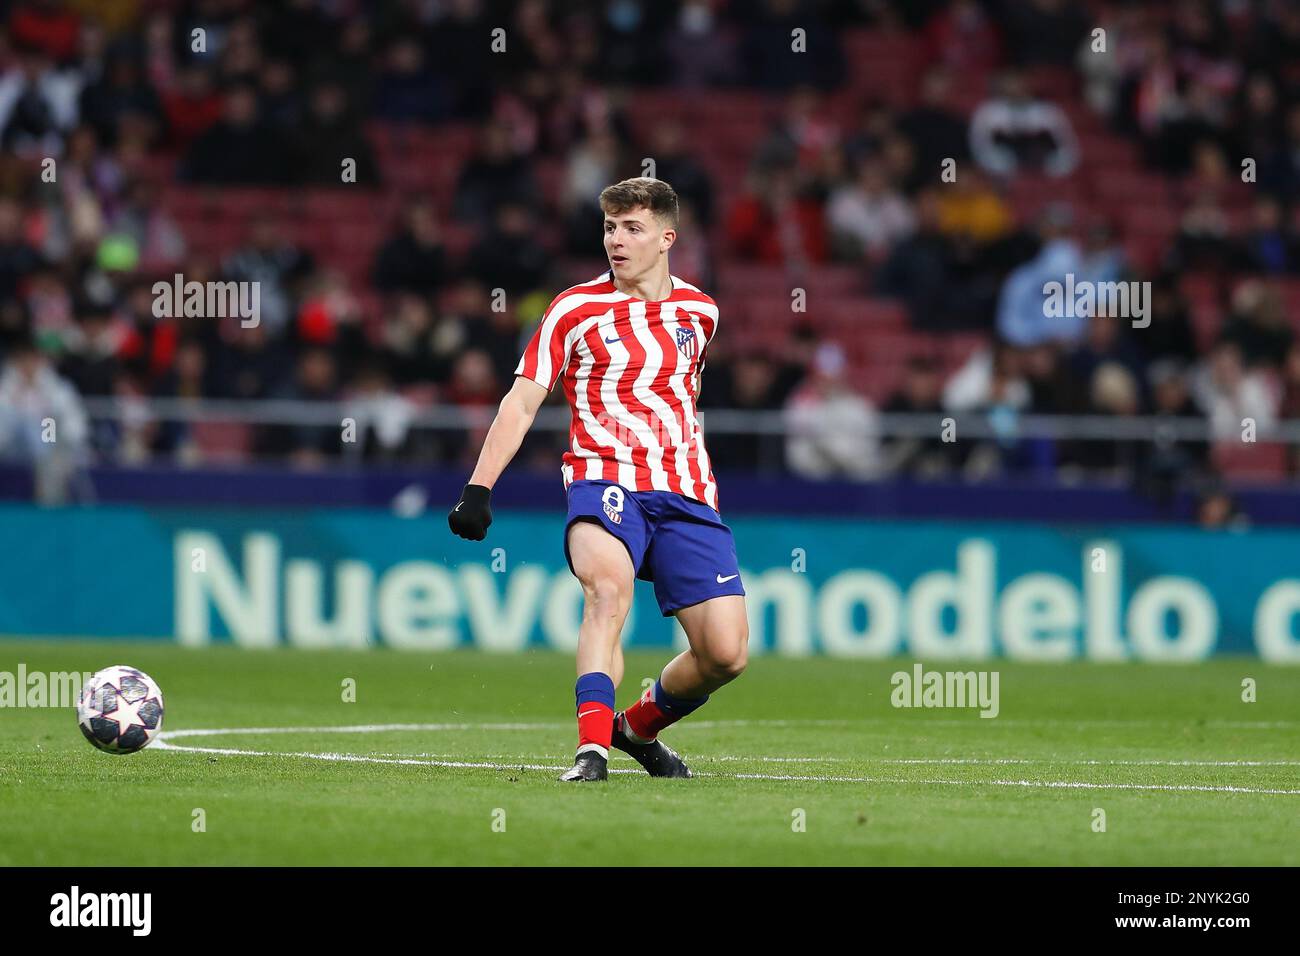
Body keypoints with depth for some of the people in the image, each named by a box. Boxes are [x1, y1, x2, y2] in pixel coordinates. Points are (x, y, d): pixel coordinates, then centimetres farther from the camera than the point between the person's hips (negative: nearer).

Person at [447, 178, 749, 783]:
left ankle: (639, 727, 22)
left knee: (725, 653, -7)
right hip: (604, 480, -4)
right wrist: (478, 487, -9)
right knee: (607, 590, -35)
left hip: (685, 494, 4)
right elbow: (521, 402, 1)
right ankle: (593, 748, -41)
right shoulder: (576, 310, 2)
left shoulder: (699, 312, 13)